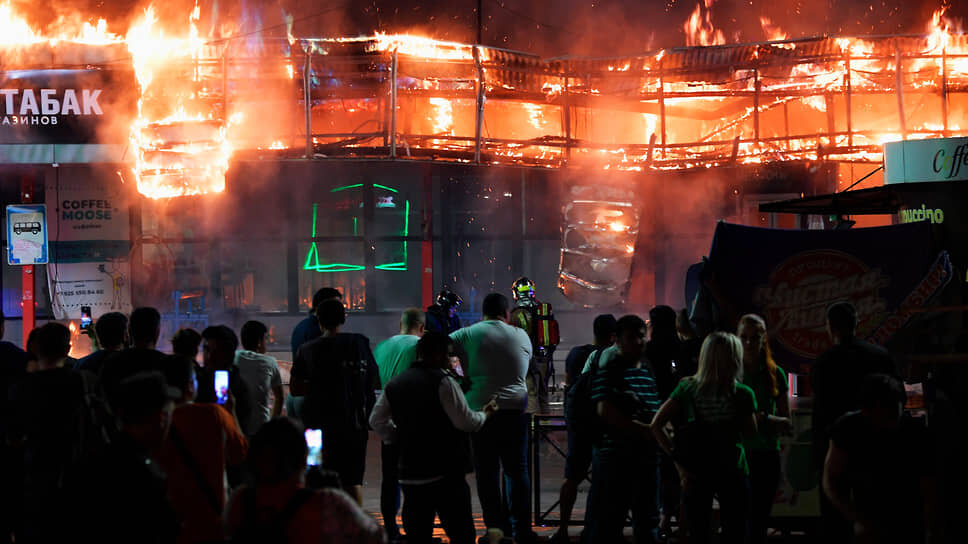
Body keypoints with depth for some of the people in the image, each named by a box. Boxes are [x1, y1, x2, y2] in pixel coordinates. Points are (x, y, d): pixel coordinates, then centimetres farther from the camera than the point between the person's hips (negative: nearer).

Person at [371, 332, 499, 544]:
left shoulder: (394, 383, 12)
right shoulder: (443, 381, -10)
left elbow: (377, 420, 17)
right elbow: (465, 422, -11)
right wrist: (485, 414, 7)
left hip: (410, 473, 6)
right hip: (445, 472, -6)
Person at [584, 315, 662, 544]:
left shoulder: (648, 373, 16)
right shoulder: (609, 372, -7)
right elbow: (606, 412, -18)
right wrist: (644, 430, -20)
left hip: (648, 456, 8)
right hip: (615, 455, -8)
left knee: (647, 519, 15)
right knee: (606, 522, -4)